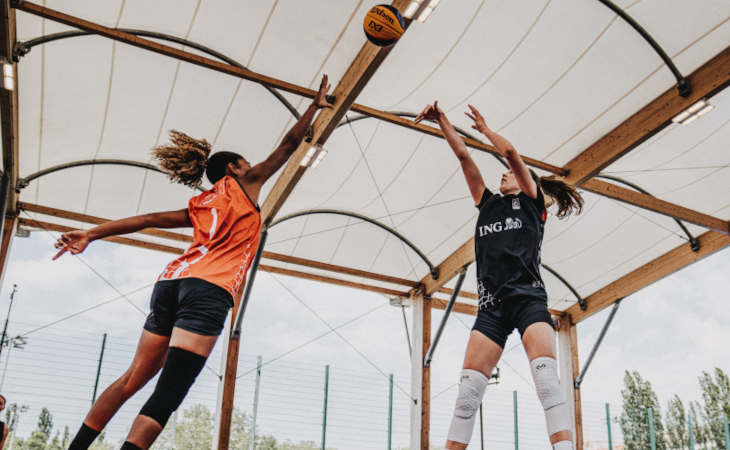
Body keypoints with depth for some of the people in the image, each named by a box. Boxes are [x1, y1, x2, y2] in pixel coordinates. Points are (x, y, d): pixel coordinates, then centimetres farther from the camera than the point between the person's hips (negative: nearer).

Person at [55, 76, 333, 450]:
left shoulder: (199, 206, 27)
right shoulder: (243, 184, 14)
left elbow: (150, 219, 18)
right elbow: (289, 145, 17)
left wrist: (90, 234, 13)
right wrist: (316, 106, 29)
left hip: (171, 281, 7)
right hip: (209, 289, -7)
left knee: (133, 380, 15)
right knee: (167, 395, -13)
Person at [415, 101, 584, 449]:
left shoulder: (531, 201, 15)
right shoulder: (488, 203, 27)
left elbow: (510, 152, 7)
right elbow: (463, 156, 22)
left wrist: (485, 129, 22)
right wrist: (441, 121, 19)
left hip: (527, 299, -4)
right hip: (491, 305, 4)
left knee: (547, 381, -21)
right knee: (468, 390, -7)